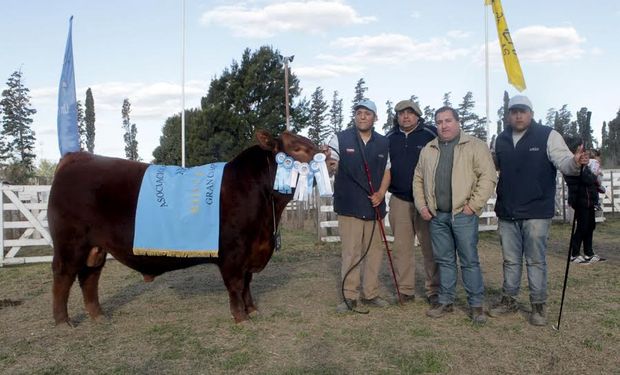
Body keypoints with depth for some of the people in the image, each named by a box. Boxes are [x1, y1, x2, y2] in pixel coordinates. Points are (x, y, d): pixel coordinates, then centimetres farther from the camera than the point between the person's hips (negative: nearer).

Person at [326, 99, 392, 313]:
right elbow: (332, 164, -10)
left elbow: (387, 171, 13)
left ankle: (371, 294, 23)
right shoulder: (341, 139, -2)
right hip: (349, 206, -4)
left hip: (375, 206, 4)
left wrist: (381, 193, -3)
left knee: (375, 250, 10)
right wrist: (330, 164, -35)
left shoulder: (383, 143, 9)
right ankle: (350, 296, 9)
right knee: (351, 253, -2)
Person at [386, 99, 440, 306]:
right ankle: (405, 290, 18)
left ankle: (434, 291, 14)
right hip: (399, 200, 3)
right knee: (401, 248, 7)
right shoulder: (390, 138, 9)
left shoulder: (431, 134, -2)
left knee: (431, 248, 2)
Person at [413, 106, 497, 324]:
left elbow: (488, 177, -8)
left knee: (469, 261, 0)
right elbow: (418, 179, 17)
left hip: (463, 214, -4)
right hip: (436, 216, 5)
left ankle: (476, 305, 11)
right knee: (444, 260, 12)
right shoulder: (428, 150, 14)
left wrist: (473, 204, -13)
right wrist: (422, 206, 7)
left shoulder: (475, 146, -2)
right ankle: (446, 301, 22)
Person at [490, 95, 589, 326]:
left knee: (536, 261, 4)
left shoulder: (548, 136, -5)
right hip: (507, 213, 4)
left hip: (536, 213, -4)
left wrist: (575, 162, -36)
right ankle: (509, 300, 28)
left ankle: (538, 306, 16)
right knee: (510, 260, 15)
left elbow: (563, 162, -15)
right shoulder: (501, 140, 8)